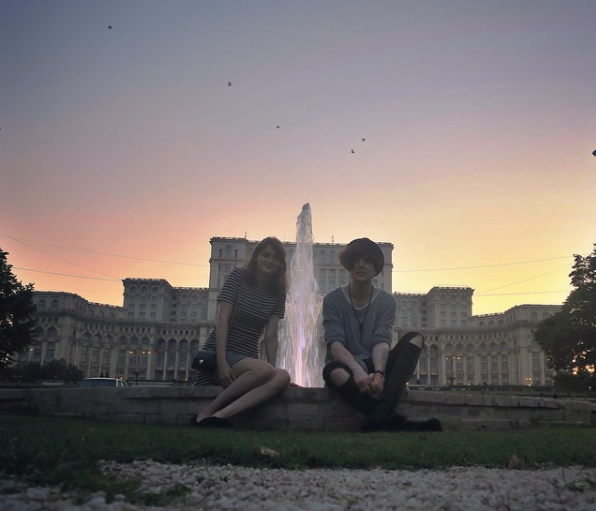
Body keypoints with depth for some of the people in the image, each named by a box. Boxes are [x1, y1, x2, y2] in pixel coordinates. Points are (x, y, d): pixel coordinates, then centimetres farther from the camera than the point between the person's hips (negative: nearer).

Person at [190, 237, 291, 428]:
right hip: (220, 352, -5)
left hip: (247, 358, 5)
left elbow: (271, 335, 1)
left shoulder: (278, 293, 8)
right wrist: (222, 362, -22)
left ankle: (220, 415, -37)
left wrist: (272, 370, -10)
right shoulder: (238, 276, -3)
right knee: (263, 370, -34)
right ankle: (207, 411, -22)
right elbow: (222, 319, -12)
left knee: (282, 377, -28)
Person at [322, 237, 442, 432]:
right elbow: (335, 344, -15)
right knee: (332, 370, -38)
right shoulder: (333, 300, -1)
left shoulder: (387, 302, 3)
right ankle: (396, 422, -41)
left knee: (415, 338, -21)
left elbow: (381, 342, -11)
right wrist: (358, 370, -35)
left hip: (375, 369, 3)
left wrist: (378, 373, -33)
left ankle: (382, 413, -41)